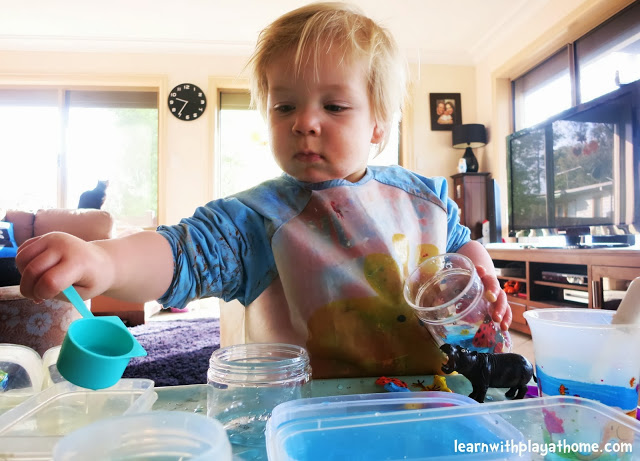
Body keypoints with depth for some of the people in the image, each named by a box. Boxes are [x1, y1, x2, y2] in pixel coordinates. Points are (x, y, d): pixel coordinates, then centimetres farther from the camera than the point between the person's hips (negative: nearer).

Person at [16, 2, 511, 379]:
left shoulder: (424, 196, 6)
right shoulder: (260, 218, -8)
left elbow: (460, 245, 22)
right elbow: (183, 254, -22)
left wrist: (480, 276, 2)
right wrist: (103, 260, -41)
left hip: (430, 395, 3)